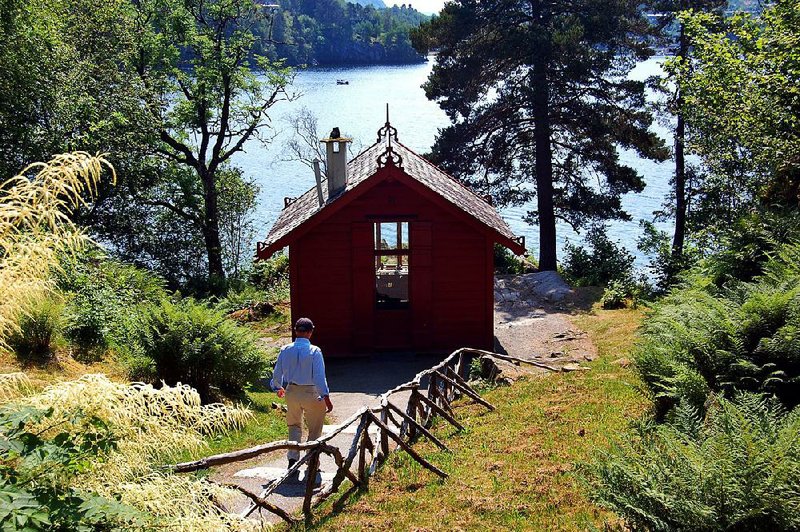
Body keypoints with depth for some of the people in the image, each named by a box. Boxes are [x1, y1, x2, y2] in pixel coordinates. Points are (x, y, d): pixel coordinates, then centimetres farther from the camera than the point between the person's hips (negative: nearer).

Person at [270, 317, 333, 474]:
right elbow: (319, 376, -20)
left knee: (294, 426, 22)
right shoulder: (314, 351, -17)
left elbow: (277, 373, 7)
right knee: (314, 429, 13)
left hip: (291, 392, 4)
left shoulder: (285, 350, -4)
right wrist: (326, 398, -16)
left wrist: (278, 387, 26)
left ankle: (292, 458, 14)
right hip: (311, 393, -4)